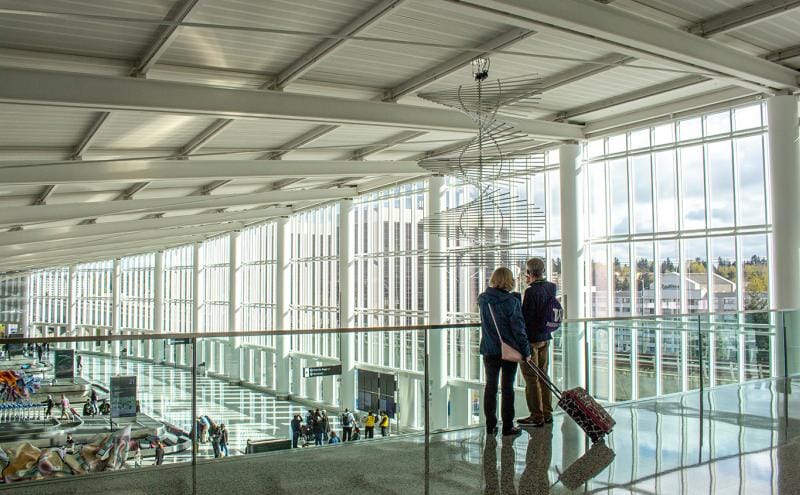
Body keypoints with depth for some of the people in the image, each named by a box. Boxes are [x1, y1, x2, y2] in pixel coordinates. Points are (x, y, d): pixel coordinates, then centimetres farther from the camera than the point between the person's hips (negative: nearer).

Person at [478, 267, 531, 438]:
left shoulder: (483, 300, 0)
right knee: (507, 387, 6)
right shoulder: (512, 301, -14)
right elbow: (518, 328, -12)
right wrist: (526, 351, -3)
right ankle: (508, 426, 10)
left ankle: (490, 425, 16)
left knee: (490, 385, 12)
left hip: (489, 350, 4)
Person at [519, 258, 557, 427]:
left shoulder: (531, 291, -19)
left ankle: (536, 416, 6)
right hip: (545, 337, 8)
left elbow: (525, 317, -19)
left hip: (532, 338, -8)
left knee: (531, 378, 1)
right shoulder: (550, 287, 4)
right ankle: (547, 413, 24)